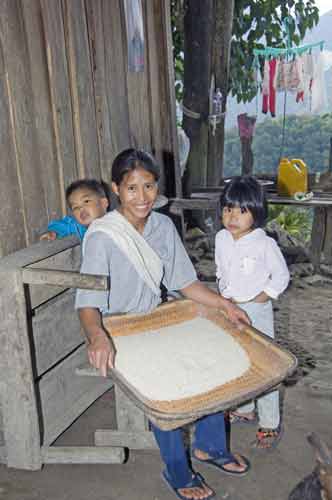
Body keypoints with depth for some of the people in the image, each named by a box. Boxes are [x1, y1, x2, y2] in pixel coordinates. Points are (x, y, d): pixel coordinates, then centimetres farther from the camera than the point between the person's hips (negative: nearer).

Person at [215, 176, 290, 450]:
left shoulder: (265, 244, -18)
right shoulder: (221, 238, -1)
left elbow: (281, 278, -10)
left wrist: (250, 301, -11)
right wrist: (225, 297, 4)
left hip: (256, 312, -6)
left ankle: (270, 424, 17)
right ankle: (245, 409, 38)